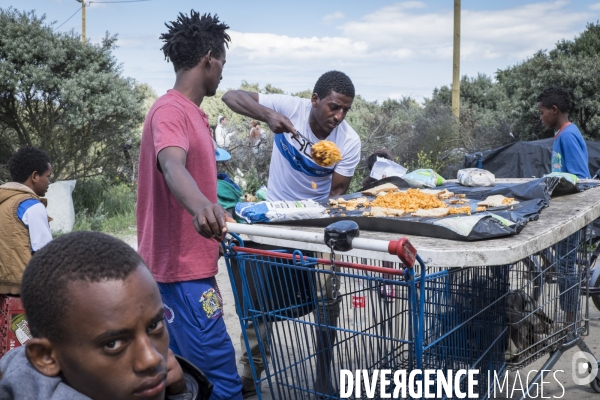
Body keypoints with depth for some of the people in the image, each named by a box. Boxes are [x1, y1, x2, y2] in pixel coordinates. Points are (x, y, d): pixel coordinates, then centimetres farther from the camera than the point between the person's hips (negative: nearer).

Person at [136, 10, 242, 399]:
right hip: (182, 270, -10)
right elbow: (172, 167, -36)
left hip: (188, 266, 10)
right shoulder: (170, 110, -15)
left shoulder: (191, 112, 15)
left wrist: (213, 211, 44)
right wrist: (201, 205, -56)